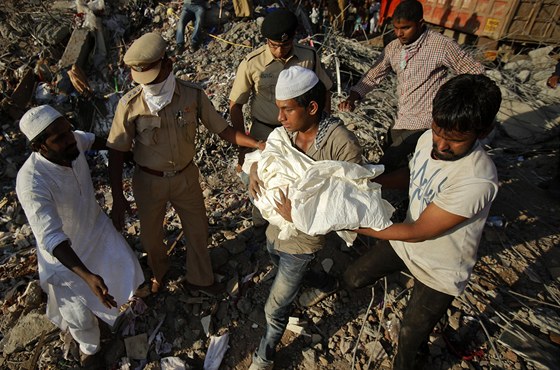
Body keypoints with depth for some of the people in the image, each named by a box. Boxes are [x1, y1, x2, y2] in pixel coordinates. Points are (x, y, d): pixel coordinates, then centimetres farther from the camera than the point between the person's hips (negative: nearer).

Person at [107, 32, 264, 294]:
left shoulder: (193, 95, -17)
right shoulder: (130, 104, -19)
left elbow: (222, 129, -9)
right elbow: (116, 153, -11)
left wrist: (257, 144, -23)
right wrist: (117, 197, -11)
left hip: (186, 177, 1)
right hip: (149, 181, 0)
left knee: (198, 231, 15)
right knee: (151, 236, 19)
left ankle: (200, 280, 44)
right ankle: (158, 272, 54)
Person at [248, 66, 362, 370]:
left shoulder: (342, 144, -28)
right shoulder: (286, 132, -10)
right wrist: (254, 173, -18)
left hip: (304, 238, -6)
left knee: (275, 308, 10)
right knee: (290, 274, 35)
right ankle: (327, 284, 65)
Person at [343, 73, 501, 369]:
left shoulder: (477, 180, -37)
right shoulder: (428, 139, -16)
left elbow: (417, 232, -29)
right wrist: (372, 180, -11)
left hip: (439, 270, -5)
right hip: (406, 242, 6)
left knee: (411, 335, 17)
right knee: (353, 279, 18)